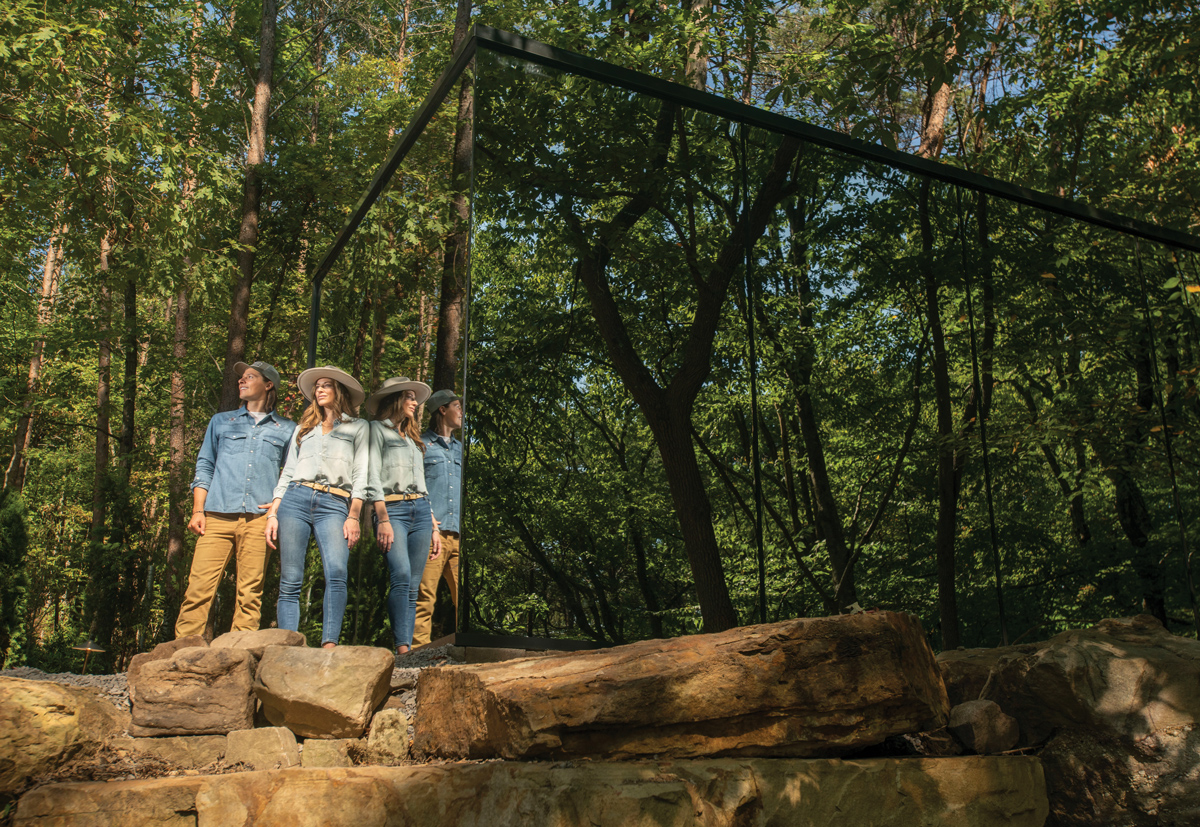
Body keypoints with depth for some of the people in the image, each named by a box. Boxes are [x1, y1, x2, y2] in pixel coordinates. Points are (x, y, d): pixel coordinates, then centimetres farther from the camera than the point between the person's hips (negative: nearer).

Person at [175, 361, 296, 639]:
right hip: (217, 515, 1)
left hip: (259, 519, -1)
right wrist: (197, 510, 5)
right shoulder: (221, 421, 22)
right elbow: (204, 466, 17)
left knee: (250, 593, -4)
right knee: (199, 587, -8)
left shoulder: (287, 430, 17)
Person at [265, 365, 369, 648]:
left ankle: (329, 645, -30)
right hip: (295, 499, 3)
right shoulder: (304, 429, 26)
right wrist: (273, 513, 7)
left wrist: (353, 516, -6)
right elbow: (288, 473, 20)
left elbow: (360, 475, 7)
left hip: (334, 505, -3)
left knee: (337, 573, -24)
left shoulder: (357, 427, 17)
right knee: (290, 581, -6)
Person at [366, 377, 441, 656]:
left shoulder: (413, 437, 27)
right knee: (401, 575, -24)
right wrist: (383, 519, -15)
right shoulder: (378, 429, 7)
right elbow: (373, 477, -4)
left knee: (413, 585, -1)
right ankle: (402, 647, -26)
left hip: (420, 510, 6)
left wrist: (434, 527, 18)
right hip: (392, 509, -6)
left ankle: (407, 649, -3)